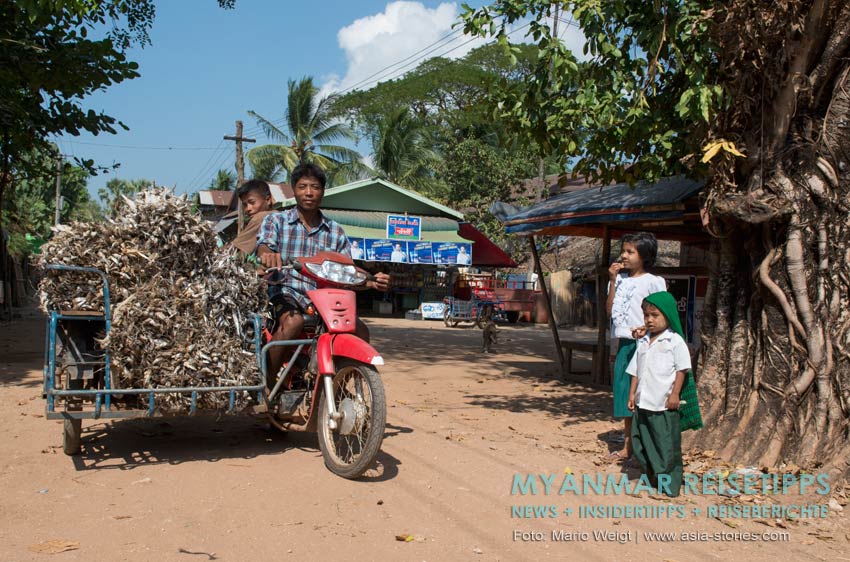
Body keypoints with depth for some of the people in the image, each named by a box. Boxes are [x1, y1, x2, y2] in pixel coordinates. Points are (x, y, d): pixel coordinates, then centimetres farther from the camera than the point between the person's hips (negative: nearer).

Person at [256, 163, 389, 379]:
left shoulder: (336, 232, 16)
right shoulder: (275, 221, 8)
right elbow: (264, 247, -12)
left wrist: (371, 282, -8)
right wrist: (268, 255, -38)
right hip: (285, 293, -3)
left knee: (360, 330, -21)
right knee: (293, 321, -37)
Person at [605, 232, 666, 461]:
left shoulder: (653, 281, -5)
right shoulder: (620, 279, 12)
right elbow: (610, 309, 6)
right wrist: (613, 281, 1)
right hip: (623, 343, 6)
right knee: (624, 395, 11)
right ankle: (627, 446, 20)